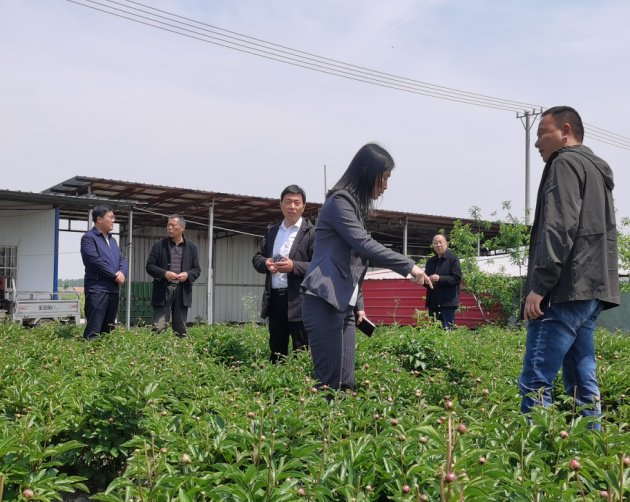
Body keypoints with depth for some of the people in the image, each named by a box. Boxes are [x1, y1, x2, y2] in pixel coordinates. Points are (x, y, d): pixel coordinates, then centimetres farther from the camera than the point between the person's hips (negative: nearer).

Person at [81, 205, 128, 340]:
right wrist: (115, 276, -10)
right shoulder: (89, 238, -5)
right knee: (94, 331, -11)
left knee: (108, 330, 11)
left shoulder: (112, 239, 21)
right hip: (97, 289, -8)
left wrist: (123, 273, -7)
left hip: (114, 290, 8)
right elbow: (95, 261, -15)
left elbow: (122, 259, 16)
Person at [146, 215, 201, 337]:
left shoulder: (191, 248, 11)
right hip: (163, 291, -2)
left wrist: (187, 274, -10)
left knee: (180, 329, 8)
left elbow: (197, 269, 11)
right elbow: (150, 266, 3)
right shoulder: (159, 245, 6)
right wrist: (164, 273, -14)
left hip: (182, 291, 2)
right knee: (159, 327, -7)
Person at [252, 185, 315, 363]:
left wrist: (294, 266, -22)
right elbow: (257, 257, 17)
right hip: (275, 298, 6)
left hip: (299, 301, -6)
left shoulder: (312, 232, -4)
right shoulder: (271, 231, 15)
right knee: (276, 350, 14)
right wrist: (265, 263, -6)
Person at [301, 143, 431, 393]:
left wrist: (358, 304, 19)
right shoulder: (339, 201, -8)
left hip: (344, 304, 9)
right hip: (324, 302, -9)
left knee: (346, 381, 4)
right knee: (329, 380, -9)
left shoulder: (356, 206, 21)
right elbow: (366, 246, -17)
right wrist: (409, 265, -12)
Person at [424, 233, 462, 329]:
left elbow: (457, 278, -11)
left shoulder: (453, 259, -1)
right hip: (433, 302, 6)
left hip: (448, 302, -6)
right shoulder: (430, 261, 19)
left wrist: (440, 279, -20)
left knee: (447, 330, -5)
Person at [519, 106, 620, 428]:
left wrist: (538, 286, -18)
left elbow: (559, 228, -16)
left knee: (535, 383, -12)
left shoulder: (566, 163, -3)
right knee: (582, 381, 11)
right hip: (591, 292, 10)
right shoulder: (598, 171, 26)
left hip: (566, 292, -10)